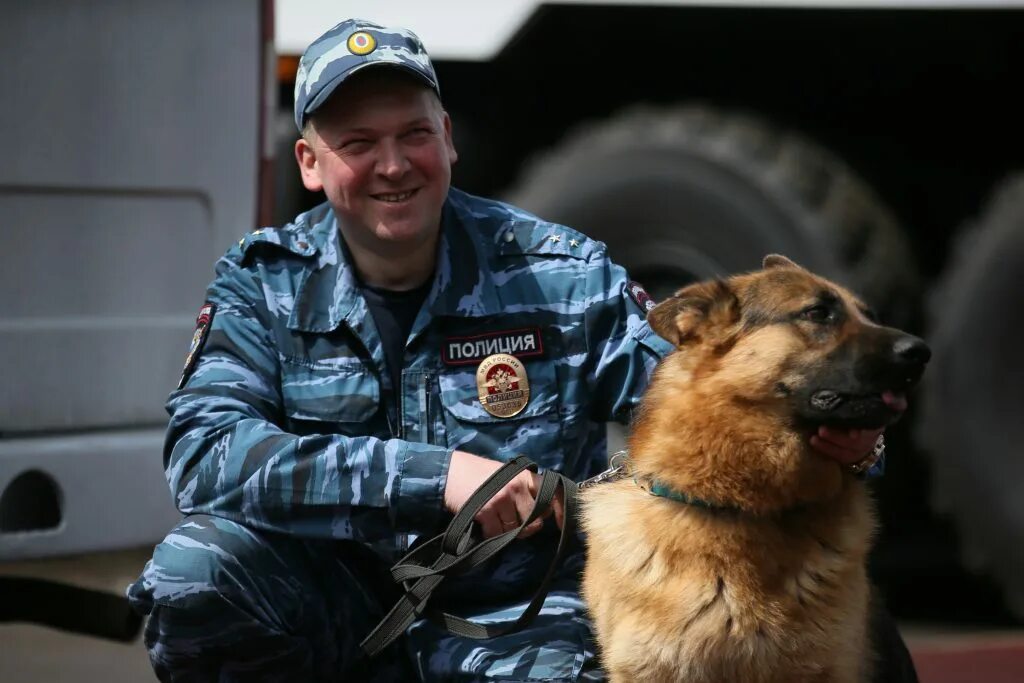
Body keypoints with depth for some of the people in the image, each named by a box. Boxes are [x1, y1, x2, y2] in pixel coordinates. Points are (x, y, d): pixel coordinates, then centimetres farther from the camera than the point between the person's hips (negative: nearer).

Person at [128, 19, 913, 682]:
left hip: (512, 616, -2)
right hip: (332, 602, 2)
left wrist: (830, 424, -29)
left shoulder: (561, 276, -4)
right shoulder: (264, 284, -2)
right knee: (192, 572, -27)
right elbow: (204, 452, -18)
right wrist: (431, 472, -30)